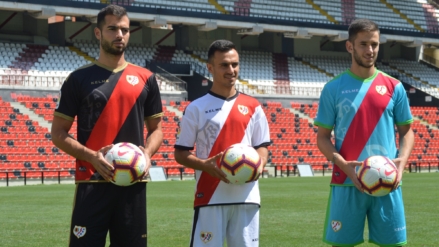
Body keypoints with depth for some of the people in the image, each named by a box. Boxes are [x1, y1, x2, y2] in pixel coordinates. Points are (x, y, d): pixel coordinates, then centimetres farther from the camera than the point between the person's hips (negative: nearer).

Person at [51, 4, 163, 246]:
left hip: (133, 182, 3)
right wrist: (92, 156, -14)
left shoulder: (145, 79, 10)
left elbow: (156, 129, 16)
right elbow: (58, 133, 2)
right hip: (91, 183, -2)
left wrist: (147, 153, -6)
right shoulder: (79, 79, 3)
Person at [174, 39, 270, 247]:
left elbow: (262, 146, 13)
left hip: (246, 197, 3)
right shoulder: (196, 108, 1)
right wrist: (205, 165, -17)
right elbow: (180, 153, 2)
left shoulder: (252, 107, 10)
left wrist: (257, 165, -10)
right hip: (210, 198, -3)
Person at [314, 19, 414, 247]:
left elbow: (406, 131, 12)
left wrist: (402, 160, -8)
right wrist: (344, 165, -15)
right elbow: (323, 137, 2)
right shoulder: (334, 88, 2)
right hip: (346, 183, -1)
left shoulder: (394, 87, 7)